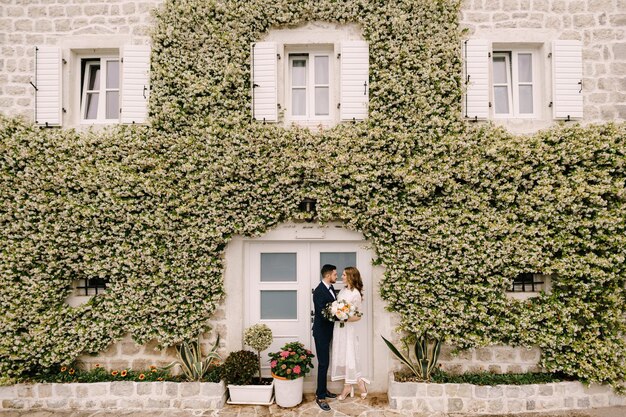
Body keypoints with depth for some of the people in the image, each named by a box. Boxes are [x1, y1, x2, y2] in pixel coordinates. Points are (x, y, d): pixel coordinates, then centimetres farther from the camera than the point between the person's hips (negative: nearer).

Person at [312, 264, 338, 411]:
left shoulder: (330, 288, 5)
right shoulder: (319, 291, -23)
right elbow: (323, 314, -26)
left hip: (327, 331, 8)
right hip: (321, 332, -8)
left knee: (325, 362, 17)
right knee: (323, 363, -2)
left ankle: (322, 390, 31)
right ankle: (320, 397, 10)